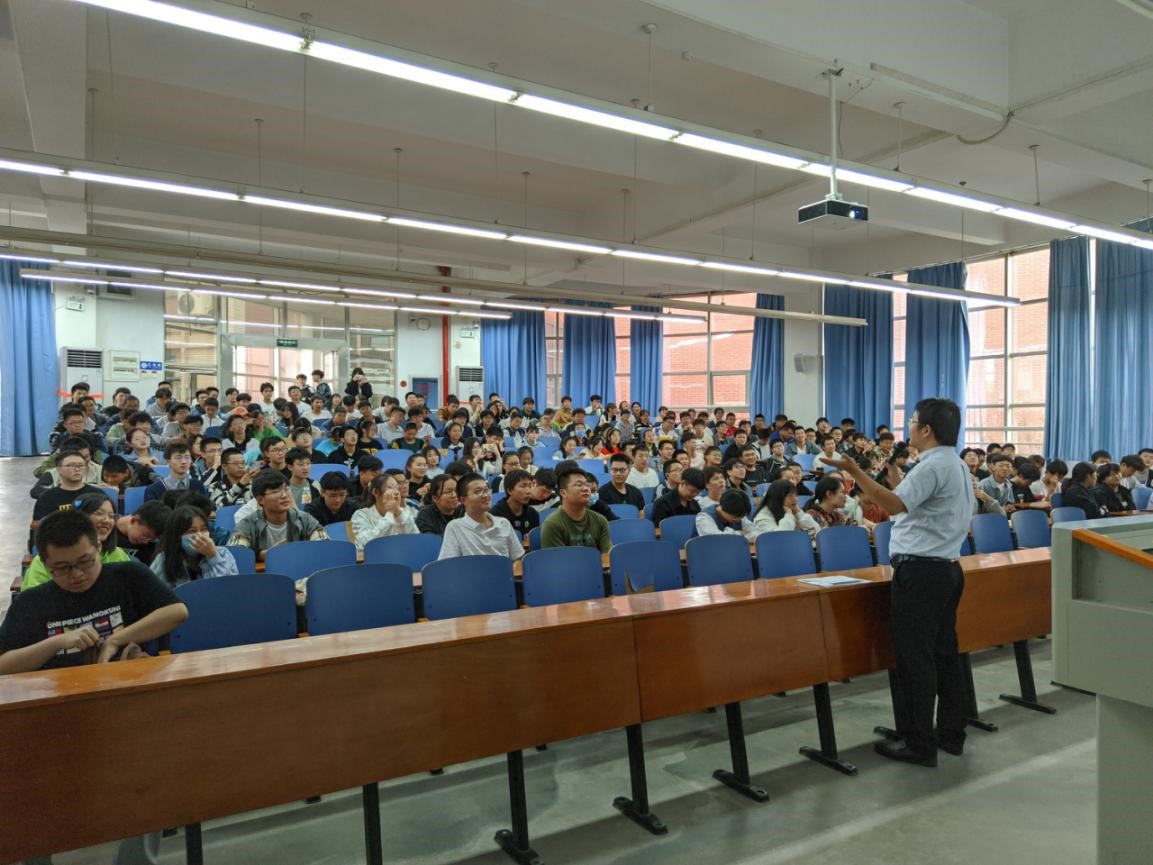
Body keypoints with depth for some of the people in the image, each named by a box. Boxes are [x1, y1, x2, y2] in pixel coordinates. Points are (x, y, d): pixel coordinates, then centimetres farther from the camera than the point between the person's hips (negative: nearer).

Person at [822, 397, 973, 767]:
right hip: (945, 568, 10)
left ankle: (919, 743, 3)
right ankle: (951, 733, 24)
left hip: (920, 572, -10)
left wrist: (856, 473, -31)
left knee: (915, 658, -4)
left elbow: (895, 505, -29)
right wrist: (893, 474, 23)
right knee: (944, 653, 15)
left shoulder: (932, 466, -16)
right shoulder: (958, 466, 17)